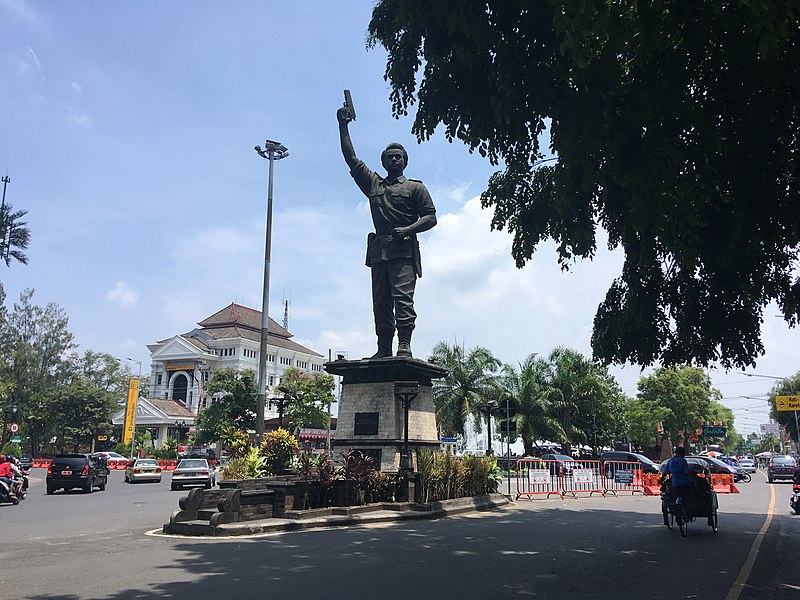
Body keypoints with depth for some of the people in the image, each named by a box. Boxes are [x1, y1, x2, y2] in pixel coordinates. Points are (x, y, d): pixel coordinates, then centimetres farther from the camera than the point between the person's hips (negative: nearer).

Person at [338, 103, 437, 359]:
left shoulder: (415, 188, 14)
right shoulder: (373, 184, 24)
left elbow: (431, 217, 5)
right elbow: (351, 158, 23)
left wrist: (408, 229, -12)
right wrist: (343, 125, 18)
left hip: (403, 250, -4)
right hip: (378, 250, 5)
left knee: (402, 296, -16)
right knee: (381, 302, 0)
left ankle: (404, 345, -21)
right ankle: (384, 350, 0)